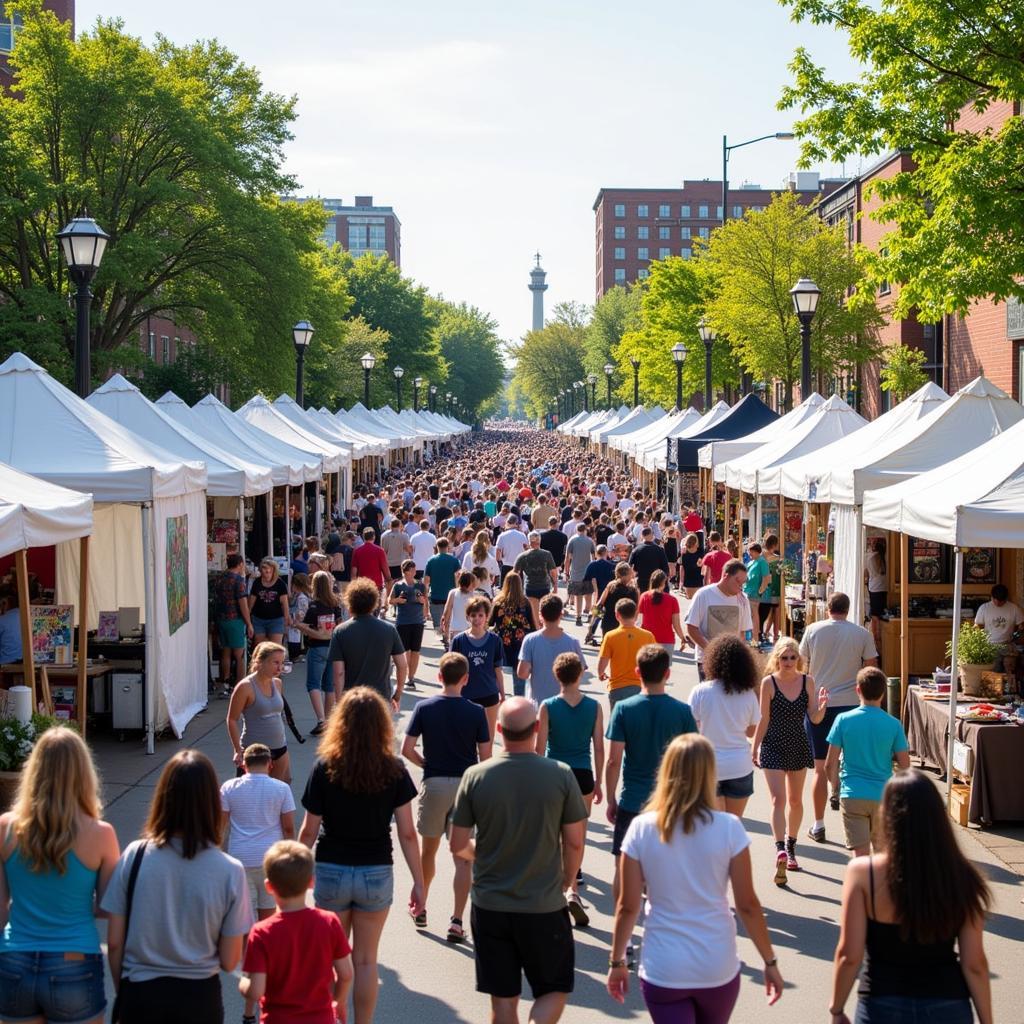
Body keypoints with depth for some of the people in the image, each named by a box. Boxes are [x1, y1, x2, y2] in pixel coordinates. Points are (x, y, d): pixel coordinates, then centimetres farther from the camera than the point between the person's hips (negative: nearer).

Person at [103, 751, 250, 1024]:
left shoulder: (134, 855, -11)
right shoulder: (230, 871, -13)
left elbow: (114, 943, -4)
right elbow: (229, 961, -7)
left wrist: (122, 992, 11)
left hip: (140, 994, 1)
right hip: (199, 998, -1)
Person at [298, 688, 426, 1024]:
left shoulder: (324, 768, -11)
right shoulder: (393, 770, -10)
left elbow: (309, 832, -7)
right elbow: (407, 834, -8)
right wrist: (419, 882, 1)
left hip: (331, 873, 0)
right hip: (376, 875, 0)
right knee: (366, 960, 14)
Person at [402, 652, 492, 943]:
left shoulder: (424, 708, -4)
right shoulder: (476, 712, -6)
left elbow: (407, 749, -6)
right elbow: (485, 756, -5)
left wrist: (428, 764, 11)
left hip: (434, 784, 1)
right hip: (465, 785, -1)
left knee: (428, 850, 19)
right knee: (463, 857, 3)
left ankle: (420, 908, 33)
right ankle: (456, 921, -2)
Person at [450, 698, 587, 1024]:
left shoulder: (475, 776, -8)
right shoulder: (560, 775, -11)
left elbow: (458, 845, -2)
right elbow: (574, 843, -4)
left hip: (490, 907, 2)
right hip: (544, 908, -2)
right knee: (554, 991, 15)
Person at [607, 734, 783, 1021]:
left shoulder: (641, 828, -8)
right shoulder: (728, 828, -9)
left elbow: (627, 906, -3)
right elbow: (748, 905, -6)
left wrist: (617, 960, 10)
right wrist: (770, 961, 6)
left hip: (663, 970, -1)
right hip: (718, 969, 1)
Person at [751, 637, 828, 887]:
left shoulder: (807, 681, -3)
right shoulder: (769, 683, -9)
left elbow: (814, 718, -2)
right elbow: (764, 719, -3)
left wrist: (822, 706, -22)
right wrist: (755, 748, -2)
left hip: (799, 746, 3)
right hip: (773, 747, -3)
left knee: (795, 800, 15)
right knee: (778, 799, -13)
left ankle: (790, 848, 30)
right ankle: (780, 850, -23)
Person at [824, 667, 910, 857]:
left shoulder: (844, 720, -6)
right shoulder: (893, 724, -4)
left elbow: (830, 764, -5)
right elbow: (904, 764, -1)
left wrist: (835, 785, 14)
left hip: (852, 795, -2)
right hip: (883, 795, 2)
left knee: (861, 854, -3)